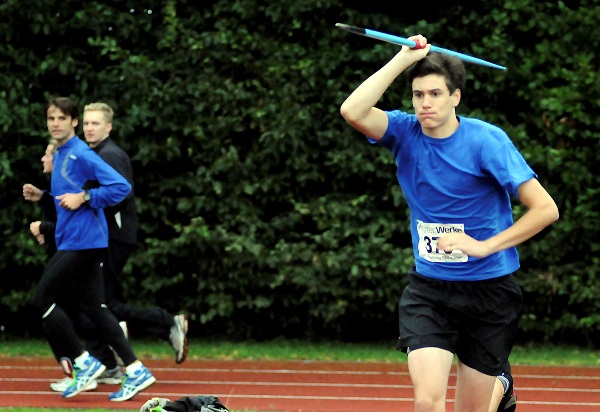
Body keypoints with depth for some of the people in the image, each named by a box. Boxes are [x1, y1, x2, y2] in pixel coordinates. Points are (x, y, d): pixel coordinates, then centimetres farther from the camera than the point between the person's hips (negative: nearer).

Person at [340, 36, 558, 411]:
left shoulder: (487, 141, -11)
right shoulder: (405, 133, -2)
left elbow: (546, 209, -13)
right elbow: (353, 110, -21)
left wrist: (486, 245, -19)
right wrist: (403, 59, -19)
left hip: (489, 292, -2)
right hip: (428, 291, 2)